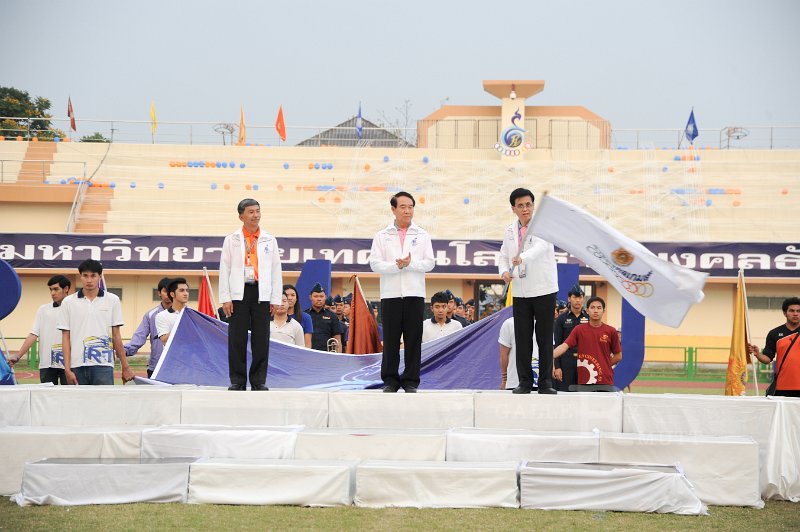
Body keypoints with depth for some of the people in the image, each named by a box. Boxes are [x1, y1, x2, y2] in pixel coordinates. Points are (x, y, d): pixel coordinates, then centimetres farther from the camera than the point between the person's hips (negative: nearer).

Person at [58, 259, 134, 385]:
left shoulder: (112, 300, 7)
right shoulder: (68, 302, 7)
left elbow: (116, 336, 10)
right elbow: (65, 338, 6)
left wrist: (125, 367, 8)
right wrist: (67, 369, -2)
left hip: (103, 366, -1)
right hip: (77, 366, 1)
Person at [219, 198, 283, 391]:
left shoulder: (269, 240, 12)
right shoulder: (232, 240, 9)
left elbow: (276, 270, 11)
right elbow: (224, 269, 5)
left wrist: (275, 299, 3)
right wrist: (225, 298, -3)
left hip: (261, 294, 1)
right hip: (238, 293, -1)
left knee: (261, 339, 0)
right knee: (237, 339, -1)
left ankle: (259, 380, 7)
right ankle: (238, 380, 5)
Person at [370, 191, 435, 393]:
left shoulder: (422, 235, 11)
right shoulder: (382, 236, 9)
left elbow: (429, 263, 2)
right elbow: (375, 264, -1)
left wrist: (410, 263, -13)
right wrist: (397, 265, -14)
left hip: (415, 293, 1)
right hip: (390, 293, -1)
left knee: (413, 339, 0)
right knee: (390, 339, 0)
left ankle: (411, 381, 5)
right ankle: (390, 380, 7)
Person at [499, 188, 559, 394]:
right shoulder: (510, 231, 10)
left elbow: (542, 246, -27)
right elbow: (503, 256, 19)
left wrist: (523, 257, -46)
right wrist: (504, 271, -5)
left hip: (544, 290, -4)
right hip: (520, 292, 4)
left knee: (545, 338, 0)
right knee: (522, 339, 2)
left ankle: (545, 382, 6)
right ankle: (525, 381, 9)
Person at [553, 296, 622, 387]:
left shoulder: (611, 331, 2)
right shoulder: (579, 330, 2)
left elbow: (618, 356, 9)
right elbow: (564, 346, -9)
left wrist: (603, 365, 0)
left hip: (605, 382, 0)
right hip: (584, 381, 0)